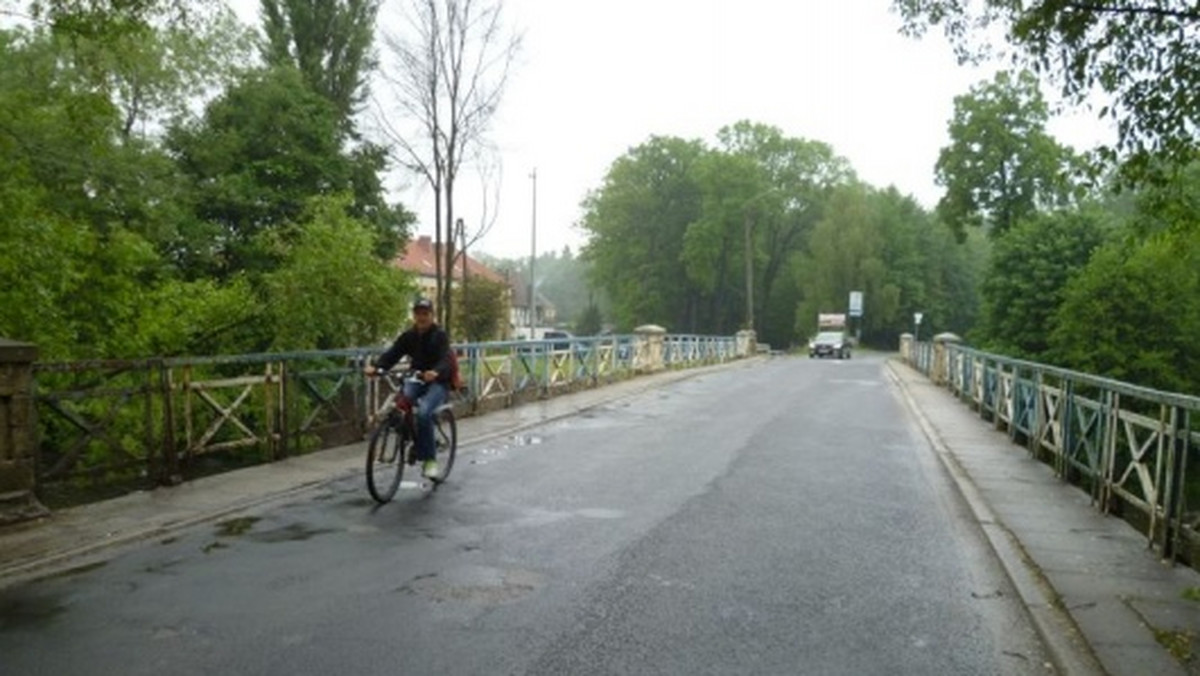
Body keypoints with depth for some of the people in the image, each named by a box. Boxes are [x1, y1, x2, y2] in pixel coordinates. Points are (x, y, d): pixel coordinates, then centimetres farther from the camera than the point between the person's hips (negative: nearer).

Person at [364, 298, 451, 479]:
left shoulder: (440, 336, -7)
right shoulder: (408, 336, 6)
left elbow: (446, 359, -23)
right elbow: (392, 354, -6)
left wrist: (435, 372, -47)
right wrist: (375, 367, -27)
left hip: (437, 382, -4)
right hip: (415, 380, 5)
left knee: (423, 412, -30)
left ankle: (429, 460, -16)